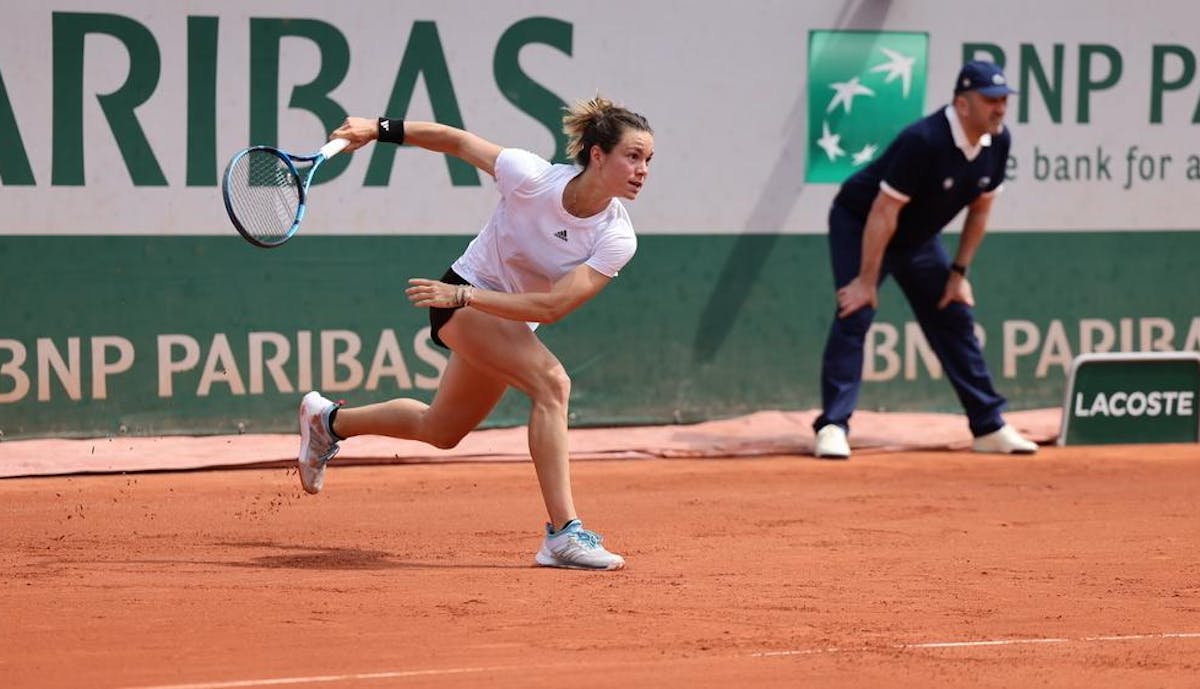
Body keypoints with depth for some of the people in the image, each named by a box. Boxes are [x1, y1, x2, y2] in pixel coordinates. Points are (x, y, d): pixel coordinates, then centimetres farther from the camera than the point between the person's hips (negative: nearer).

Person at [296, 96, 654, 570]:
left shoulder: (618, 240, -21)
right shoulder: (532, 176, -27)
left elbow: (551, 306, -26)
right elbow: (456, 141, -12)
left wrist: (463, 296, -31)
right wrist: (379, 129, -10)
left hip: (513, 322, 6)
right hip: (465, 297, -6)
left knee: (440, 431, 23)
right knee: (551, 381, -29)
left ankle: (329, 421, 49)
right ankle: (563, 534, -31)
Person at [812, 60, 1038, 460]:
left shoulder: (998, 142, -12)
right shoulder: (924, 141, -34)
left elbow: (979, 208, 2)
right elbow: (884, 210, -31)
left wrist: (958, 272, 2)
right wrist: (867, 279, -29)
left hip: (919, 237, 8)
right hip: (859, 225, -8)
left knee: (955, 319, 9)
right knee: (854, 315, -21)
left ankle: (989, 427, 17)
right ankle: (832, 427, -21)